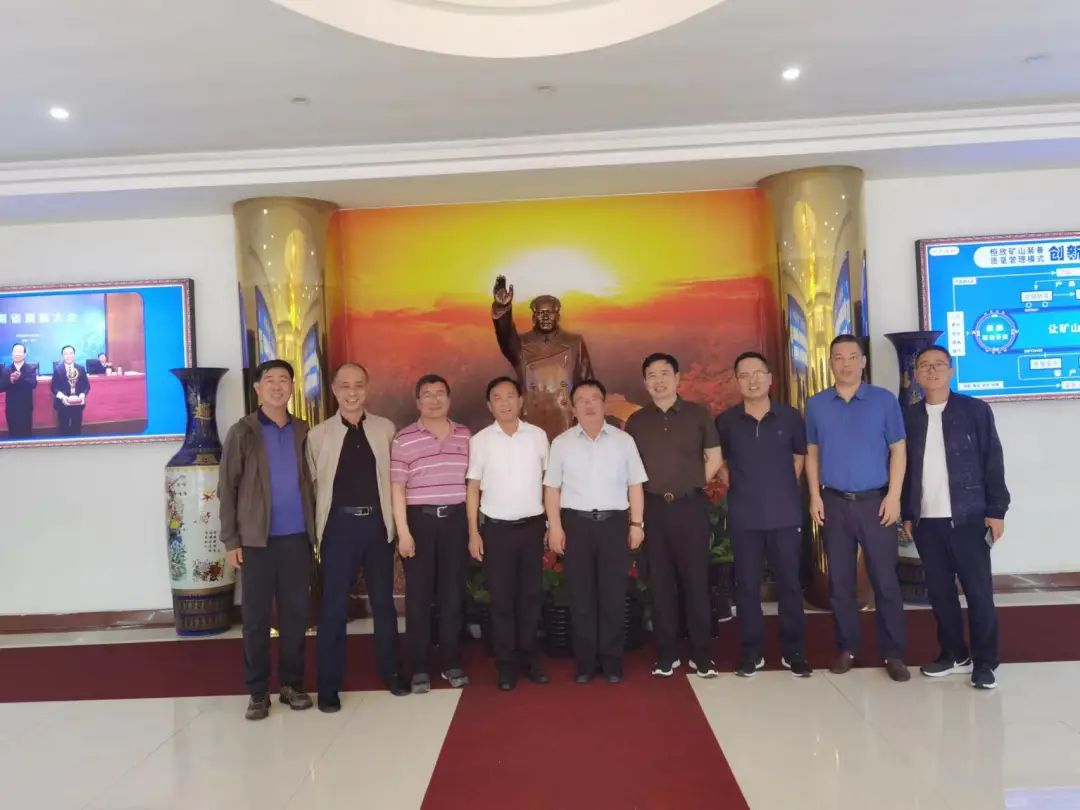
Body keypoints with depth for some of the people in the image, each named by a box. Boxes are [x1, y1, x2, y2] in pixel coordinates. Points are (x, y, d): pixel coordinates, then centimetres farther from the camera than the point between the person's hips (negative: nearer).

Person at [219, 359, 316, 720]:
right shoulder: (242, 432, 0)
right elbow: (227, 488, -2)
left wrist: (314, 529, 1)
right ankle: (258, 691, 16)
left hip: (297, 537, 2)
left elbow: (311, 481, 9)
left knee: (296, 613, 8)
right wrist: (231, 540, -7)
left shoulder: (303, 431, 8)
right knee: (255, 617, 5)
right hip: (257, 539, -2)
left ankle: (292, 683, 21)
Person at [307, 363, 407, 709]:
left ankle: (391, 671, 30)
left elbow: (395, 476, 4)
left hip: (378, 523, 2)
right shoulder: (318, 434, 0)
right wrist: (316, 529, -4)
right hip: (339, 525, -2)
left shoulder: (386, 429, 4)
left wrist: (396, 521, 1)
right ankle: (329, 684, 18)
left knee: (384, 601, 13)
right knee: (334, 606, 5)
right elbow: (312, 484, -1)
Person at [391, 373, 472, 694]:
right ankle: (419, 668, 14)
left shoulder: (464, 435, 8)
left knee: (452, 592, 8)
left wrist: (473, 524, 10)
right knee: (418, 594, 4)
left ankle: (451, 663, 20)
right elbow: (397, 488, -5)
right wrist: (403, 532, -11)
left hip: (455, 519, 3)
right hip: (419, 519, -3)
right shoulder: (404, 438, -3)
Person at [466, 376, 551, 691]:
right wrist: (473, 532, -4)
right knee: (501, 598, 5)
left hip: (532, 525, 2)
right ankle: (506, 663, 15)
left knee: (530, 595, 10)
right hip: (496, 527, -1)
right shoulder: (480, 440, -3)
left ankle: (529, 657, 22)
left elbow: (547, 480, 8)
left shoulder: (538, 436, 2)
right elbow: (473, 488, 0)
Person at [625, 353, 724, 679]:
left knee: (695, 579, 2)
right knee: (661, 581, 7)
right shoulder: (636, 422, 6)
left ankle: (701, 653, 12)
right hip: (653, 508, 2)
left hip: (691, 506, -2)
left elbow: (715, 458, 6)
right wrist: (652, 490, 3)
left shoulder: (698, 414, 2)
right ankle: (666, 653, 16)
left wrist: (692, 485, 3)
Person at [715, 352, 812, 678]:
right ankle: (751, 651, 18)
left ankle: (793, 651, 21)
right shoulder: (726, 421, -1)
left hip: (785, 514, 0)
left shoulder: (790, 416, 0)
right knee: (747, 584, 6)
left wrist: (786, 486, 7)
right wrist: (735, 486, 5)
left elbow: (801, 455, 15)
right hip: (744, 517, 0)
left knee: (789, 583, 7)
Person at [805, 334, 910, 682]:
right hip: (834, 503, 2)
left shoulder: (884, 400, -1)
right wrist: (815, 496, 0)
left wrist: (894, 496, -9)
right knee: (840, 580, 8)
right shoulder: (816, 405, 5)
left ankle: (893, 653, 13)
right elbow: (812, 453, 9)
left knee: (885, 580, 2)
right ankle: (846, 648, 20)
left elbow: (898, 450, -1)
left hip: (875, 501, -2)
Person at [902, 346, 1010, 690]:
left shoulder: (975, 409, 0)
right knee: (939, 591, 9)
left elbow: (993, 461, -2)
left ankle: (984, 662, 13)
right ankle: (953, 653, 23)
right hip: (926, 521, 3)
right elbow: (904, 467, 9)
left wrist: (996, 510, -7)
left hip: (968, 517, -3)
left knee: (979, 591, 1)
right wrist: (907, 513, 6)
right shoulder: (908, 417, 7)